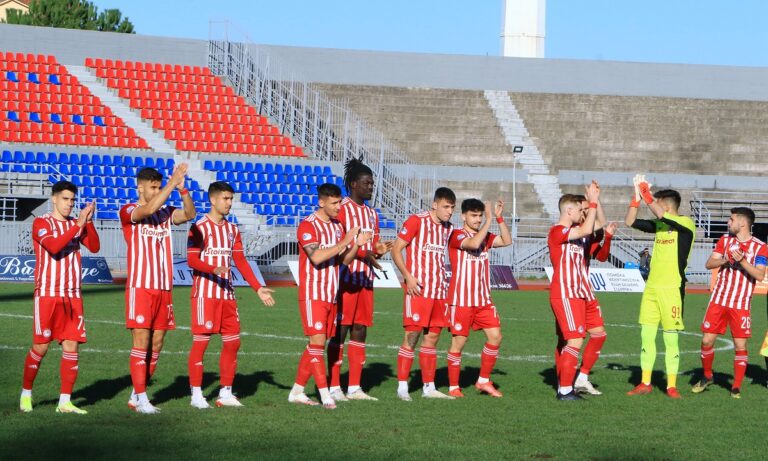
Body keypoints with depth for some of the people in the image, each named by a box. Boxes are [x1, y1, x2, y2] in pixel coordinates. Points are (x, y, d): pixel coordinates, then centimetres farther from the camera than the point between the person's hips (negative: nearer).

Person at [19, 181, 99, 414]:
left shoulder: (76, 224, 14)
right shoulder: (41, 223, -2)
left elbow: (94, 247, -1)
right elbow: (54, 246, -21)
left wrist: (88, 222, -13)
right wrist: (78, 224, -21)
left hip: (73, 296, 5)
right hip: (47, 294, -5)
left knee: (71, 346, -2)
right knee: (41, 346, -3)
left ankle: (65, 402, 1)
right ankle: (26, 393, 15)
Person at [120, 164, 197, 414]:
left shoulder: (166, 212, 13)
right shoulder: (128, 212, -3)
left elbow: (190, 214, -3)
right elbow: (149, 209, -23)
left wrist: (182, 188, -17)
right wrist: (172, 184, -22)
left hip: (164, 288, 6)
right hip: (140, 287, -6)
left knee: (157, 343, 6)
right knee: (141, 342, -7)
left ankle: (136, 395, 15)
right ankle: (141, 398, -4)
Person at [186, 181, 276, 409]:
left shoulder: (232, 229, 16)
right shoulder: (200, 227, -6)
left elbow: (241, 261, 16)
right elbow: (192, 259, -13)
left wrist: (258, 288, 9)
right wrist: (214, 269, -31)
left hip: (227, 294, 7)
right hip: (205, 293, -7)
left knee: (232, 342, 5)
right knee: (201, 341, -5)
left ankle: (226, 393, 13)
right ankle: (196, 394, 0)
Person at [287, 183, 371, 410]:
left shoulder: (338, 226, 14)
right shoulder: (308, 225, -10)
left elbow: (344, 260, 13)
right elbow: (316, 257, -23)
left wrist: (356, 245, -5)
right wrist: (344, 242, -22)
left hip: (331, 295, 8)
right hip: (313, 294, -8)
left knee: (316, 345, 9)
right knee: (318, 342, -12)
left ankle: (297, 391, 16)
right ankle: (325, 395, -14)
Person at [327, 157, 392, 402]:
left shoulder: (372, 214, 18)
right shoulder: (342, 209, -6)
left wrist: (379, 250, -2)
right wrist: (362, 253, -23)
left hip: (366, 280, 8)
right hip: (345, 278, -8)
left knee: (360, 331, 7)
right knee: (339, 331, -5)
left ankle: (354, 388, 11)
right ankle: (334, 387, -1)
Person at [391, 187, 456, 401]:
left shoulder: (447, 228, 13)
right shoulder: (417, 221, -7)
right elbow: (396, 249, -8)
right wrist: (408, 276, -16)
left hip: (438, 291, 7)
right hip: (418, 289, -7)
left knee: (432, 338, 8)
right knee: (411, 336, -6)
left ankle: (429, 387, 13)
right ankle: (402, 387, -1)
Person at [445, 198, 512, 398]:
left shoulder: (485, 236, 13)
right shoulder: (457, 235, -7)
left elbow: (506, 240, 3)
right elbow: (473, 243, -25)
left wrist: (499, 218, -5)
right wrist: (489, 221, -22)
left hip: (483, 299, 6)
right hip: (461, 299, -6)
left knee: (495, 336, -1)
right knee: (459, 342, -2)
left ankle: (484, 381, 11)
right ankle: (453, 387, 7)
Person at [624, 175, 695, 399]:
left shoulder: (686, 223, -7)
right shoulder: (659, 225, 13)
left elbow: (661, 215, -22)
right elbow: (630, 221, 13)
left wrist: (646, 193, -15)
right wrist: (637, 196, 4)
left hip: (672, 288, -7)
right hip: (651, 286, 7)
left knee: (670, 337, -3)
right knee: (646, 334, 6)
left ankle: (672, 385, 4)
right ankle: (645, 383, 12)